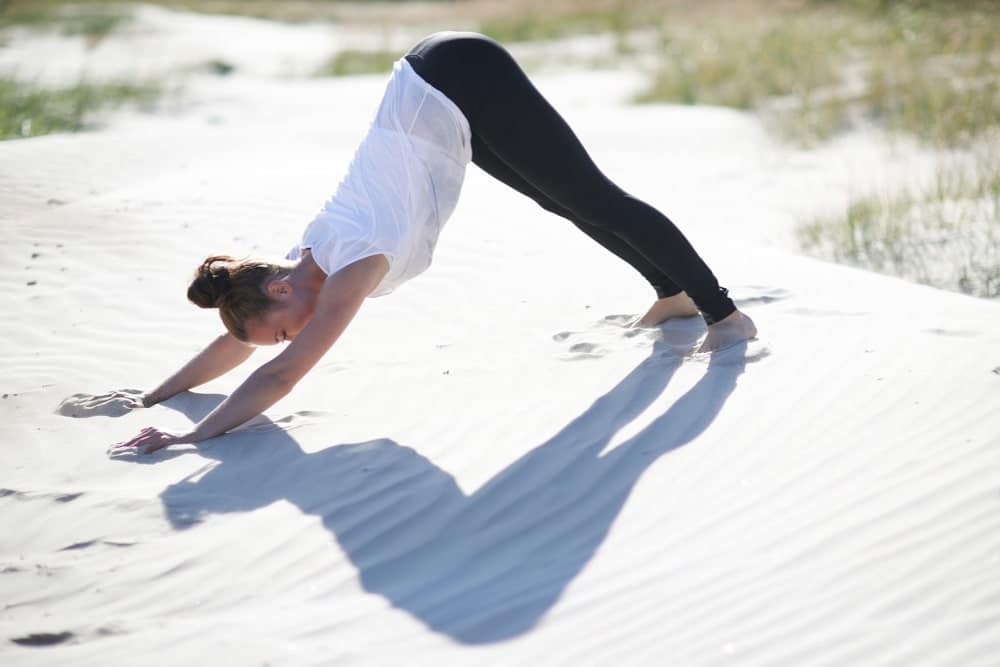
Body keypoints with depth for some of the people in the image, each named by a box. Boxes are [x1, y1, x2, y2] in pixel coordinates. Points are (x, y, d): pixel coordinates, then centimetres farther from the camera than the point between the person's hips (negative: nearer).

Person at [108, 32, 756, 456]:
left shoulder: (352, 266, -23)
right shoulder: (307, 260, -2)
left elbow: (279, 376, -26)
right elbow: (233, 344, 10)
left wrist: (190, 437, -27)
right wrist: (156, 395, 8)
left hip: (470, 81, -6)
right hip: (428, 85, 6)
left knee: (596, 198, -2)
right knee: (567, 202, 17)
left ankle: (724, 312, 6)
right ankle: (676, 293, 33)